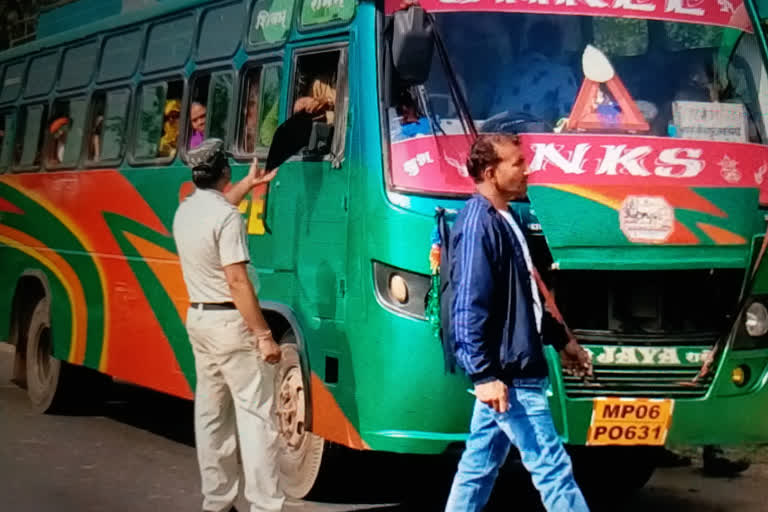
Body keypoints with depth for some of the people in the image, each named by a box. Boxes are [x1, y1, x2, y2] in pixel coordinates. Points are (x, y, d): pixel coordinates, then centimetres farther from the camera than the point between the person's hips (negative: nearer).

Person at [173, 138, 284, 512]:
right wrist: (264, 335, -20)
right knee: (256, 416, -7)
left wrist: (248, 185, 44)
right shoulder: (227, 217, -18)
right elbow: (237, 282, -22)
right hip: (230, 323, -9)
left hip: (197, 318, 9)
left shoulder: (185, 211, 7)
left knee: (210, 416, 13)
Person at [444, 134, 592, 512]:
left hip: (508, 371, 10)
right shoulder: (477, 226, -17)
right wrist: (483, 375, -24)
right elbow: (467, 309, -21)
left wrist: (561, 339, 27)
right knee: (551, 467, -5)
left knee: (478, 466, 14)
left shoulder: (503, 221, 14)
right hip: (507, 375, -10)